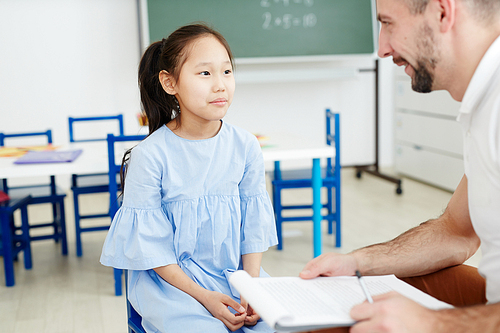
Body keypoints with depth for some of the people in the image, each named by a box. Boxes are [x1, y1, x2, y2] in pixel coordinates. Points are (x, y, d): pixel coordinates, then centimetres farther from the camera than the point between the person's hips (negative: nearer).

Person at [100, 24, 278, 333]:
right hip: (170, 276, -3)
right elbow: (150, 246, -10)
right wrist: (202, 296, -18)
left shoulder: (245, 146, -3)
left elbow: (254, 225, 3)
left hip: (235, 269, 4)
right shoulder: (149, 157, -14)